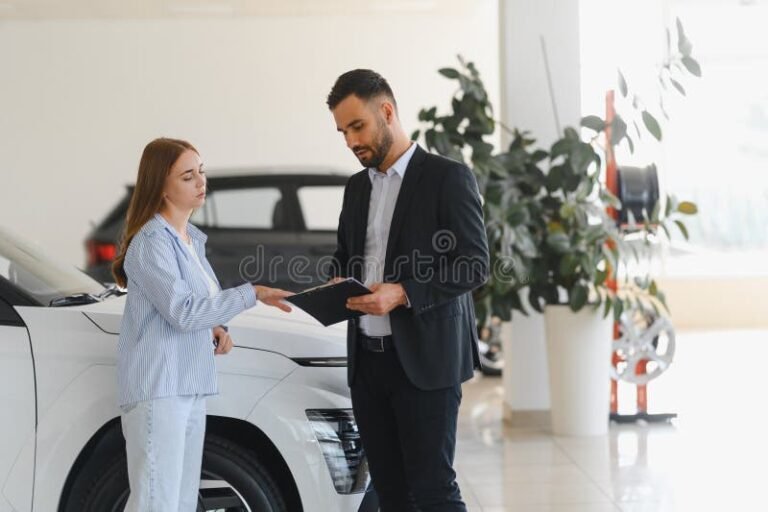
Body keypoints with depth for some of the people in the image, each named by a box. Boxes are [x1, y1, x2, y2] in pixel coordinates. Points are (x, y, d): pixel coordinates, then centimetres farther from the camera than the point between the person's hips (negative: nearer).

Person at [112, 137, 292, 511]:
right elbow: (182, 311, -19)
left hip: (190, 387, 9)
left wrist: (214, 328, 2)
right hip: (159, 387, -9)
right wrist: (252, 294, -17)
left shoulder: (193, 239, 15)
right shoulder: (151, 242, -13)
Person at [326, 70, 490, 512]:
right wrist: (338, 283, 2)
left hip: (425, 359, -7)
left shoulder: (448, 177, -6)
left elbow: (476, 265, -11)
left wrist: (402, 293, -22)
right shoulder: (357, 187, 16)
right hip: (368, 359, 7)